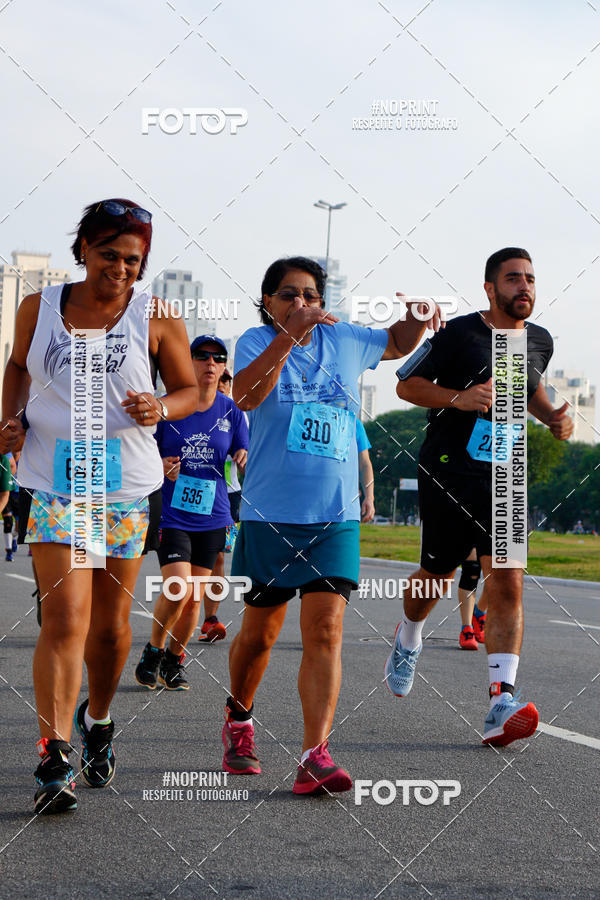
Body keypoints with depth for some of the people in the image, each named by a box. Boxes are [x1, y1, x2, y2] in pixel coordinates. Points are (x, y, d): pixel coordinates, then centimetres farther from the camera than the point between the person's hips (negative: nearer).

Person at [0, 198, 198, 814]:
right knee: (65, 618, -14)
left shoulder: (156, 318, -1)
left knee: (110, 624, 12)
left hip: (127, 486, 1)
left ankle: (97, 721, 39)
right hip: (51, 482, -1)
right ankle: (54, 762, -14)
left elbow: (191, 390, 8)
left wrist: (160, 408, -14)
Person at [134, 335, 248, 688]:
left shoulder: (232, 411, 3)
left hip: (212, 517, 3)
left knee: (194, 598, 7)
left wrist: (244, 461, -17)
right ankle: (153, 651, 8)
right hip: (171, 514, -3)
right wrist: (161, 466, -15)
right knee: (177, 592, -17)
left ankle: (175, 659, 27)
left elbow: (243, 464, 7)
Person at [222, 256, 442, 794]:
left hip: (335, 517, 2)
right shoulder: (257, 342, -1)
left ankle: (315, 757, -17)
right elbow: (245, 395, -22)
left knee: (325, 632, -12)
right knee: (260, 632, 12)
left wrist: (418, 315, 5)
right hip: (270, 513, -1)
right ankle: (239, 722, 39)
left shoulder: (344, 341, 8)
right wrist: (289, 336, -30)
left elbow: (399, 344, 27)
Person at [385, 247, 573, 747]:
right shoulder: (459, 333, -9)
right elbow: (407, 385, -4)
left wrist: (552, 417, 9)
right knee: (437, 575, 11)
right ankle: (408, 640, 46)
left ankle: (501, 705, -18)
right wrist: (459, 397, -20)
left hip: (503, 479, 3)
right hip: (447, 473, -3)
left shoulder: (540, 341, 8)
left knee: (508, 583, -12)